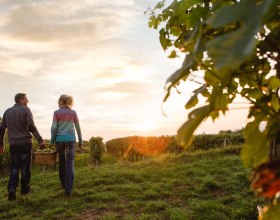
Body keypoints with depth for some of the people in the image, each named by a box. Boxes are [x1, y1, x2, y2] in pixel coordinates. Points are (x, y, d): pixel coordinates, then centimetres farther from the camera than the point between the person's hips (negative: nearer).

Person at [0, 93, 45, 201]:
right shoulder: (25, 110, -4)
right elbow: (31, 126, -14)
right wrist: (40, 139, -15)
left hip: (13, 143, 4)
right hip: (25, 142, -4)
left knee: (14, 167, 8)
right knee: (25, 166, 6)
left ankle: (12, 190, -6)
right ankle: (25, 188, 12)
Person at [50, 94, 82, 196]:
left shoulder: (56, 113, 0)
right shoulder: (73, 112, 4)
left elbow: (54, 128, -4)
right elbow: (78, 128, 6)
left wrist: (51, 141, 4)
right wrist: (80, 141, 14)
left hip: (59, 139, 0)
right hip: (71, 139, 0)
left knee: (62, 161, 18)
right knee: (70, 164, -1)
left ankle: (64, 183, 31)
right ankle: (68, 189, -9)